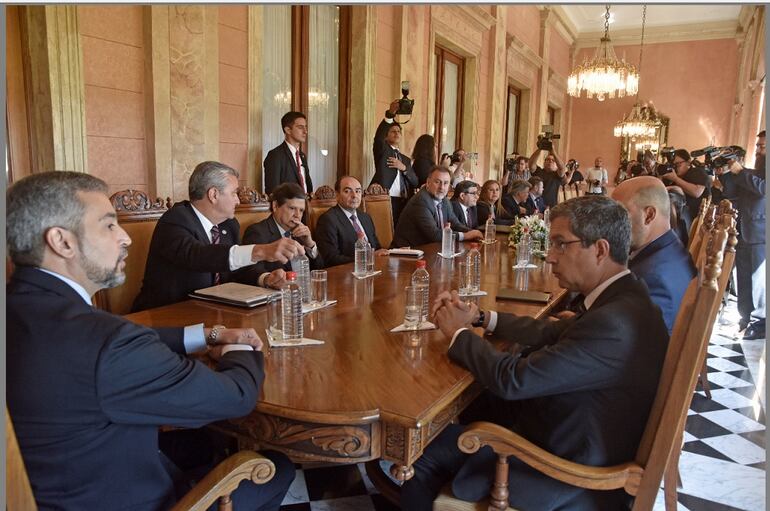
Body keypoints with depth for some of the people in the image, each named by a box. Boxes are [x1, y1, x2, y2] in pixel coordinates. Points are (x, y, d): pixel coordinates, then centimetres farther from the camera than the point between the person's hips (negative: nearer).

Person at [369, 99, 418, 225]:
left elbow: (415, 182, 15)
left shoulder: (406, 159, 24)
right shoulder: (382, 150, 9)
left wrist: (404, 168, -4)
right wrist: (390, 114, -29)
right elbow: (378, 137, -14)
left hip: (403, 203, 5)